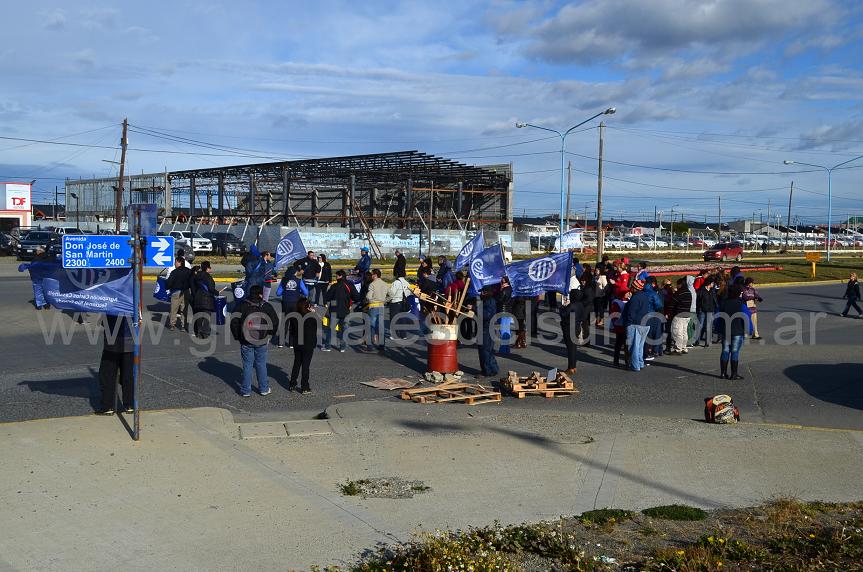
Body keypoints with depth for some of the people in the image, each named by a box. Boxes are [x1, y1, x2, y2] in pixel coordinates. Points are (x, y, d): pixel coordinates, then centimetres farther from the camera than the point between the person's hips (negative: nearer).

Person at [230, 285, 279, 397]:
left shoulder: (242, 306, -4)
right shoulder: (267, 306, -1)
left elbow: (234, 323, -5)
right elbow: (275, 321, 1)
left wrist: (237, 337, 6)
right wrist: (270, 335, 12)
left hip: (246, 341, -1)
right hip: (262, 341, 1)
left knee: (247, 365, 6)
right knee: (261, 364, 12)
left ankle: (246, 390, 9)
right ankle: (264, 388, 17)